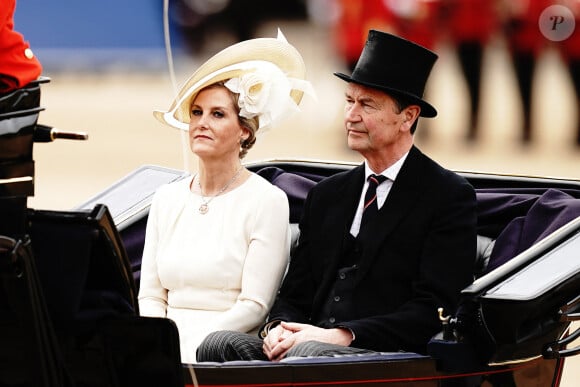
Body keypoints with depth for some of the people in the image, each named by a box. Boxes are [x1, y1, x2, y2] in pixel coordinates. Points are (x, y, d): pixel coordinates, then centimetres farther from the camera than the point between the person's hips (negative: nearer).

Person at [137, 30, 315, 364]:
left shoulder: (267, 201, -1)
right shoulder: (168, 199, 15)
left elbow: (255, 306, -8)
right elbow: (150, 296, 14)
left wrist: (190, 348, -18)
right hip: (171, 343, 4)